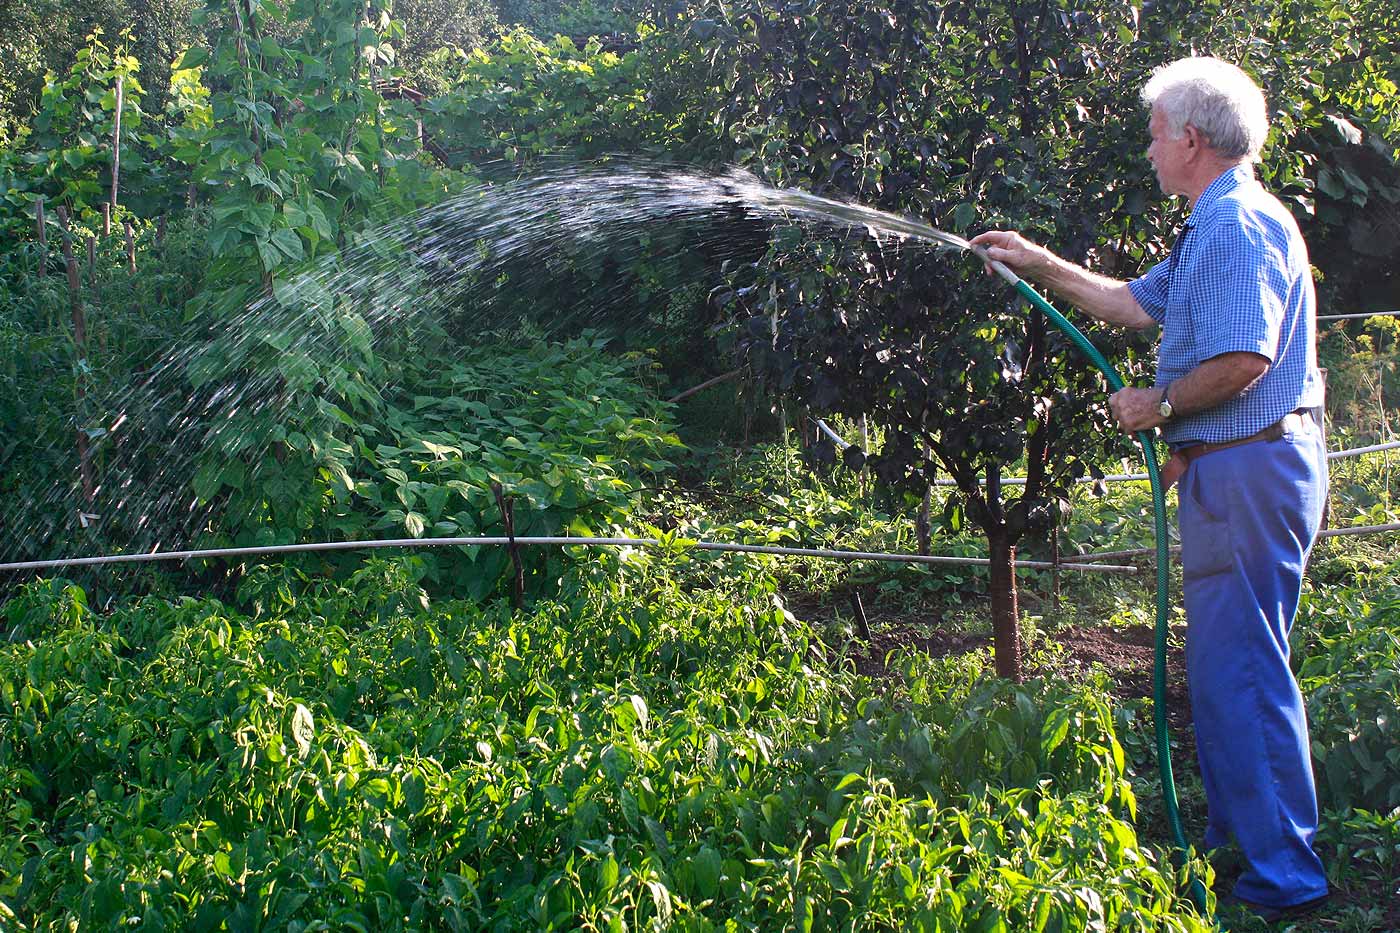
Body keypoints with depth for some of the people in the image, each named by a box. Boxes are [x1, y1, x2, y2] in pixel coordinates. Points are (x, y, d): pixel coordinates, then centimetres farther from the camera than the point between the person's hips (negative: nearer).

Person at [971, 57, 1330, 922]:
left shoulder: (1238, 225, -16)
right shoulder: (1218, 228, 20)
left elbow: (1243, 360, -26)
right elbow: (1140, 304, 30)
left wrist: (1160, 405, -11)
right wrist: (1045, 267, 31)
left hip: (1246, 468, -11)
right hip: (1238, 468, 11)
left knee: (1241, 668, -8)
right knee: (1231, 663, 16)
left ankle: (1283, 873, -2)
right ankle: (1240, 836, 27)